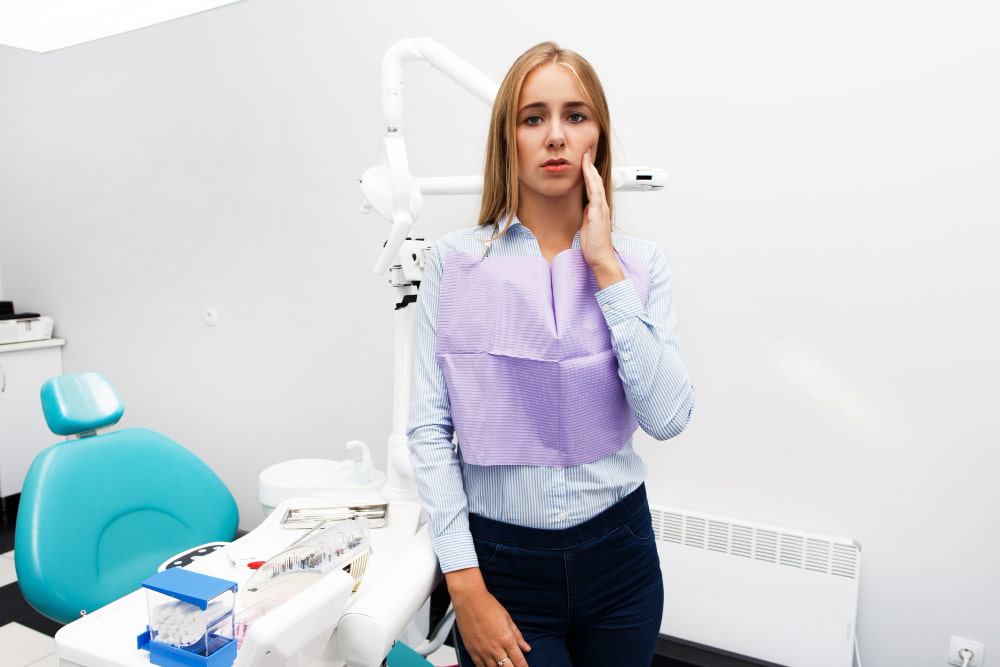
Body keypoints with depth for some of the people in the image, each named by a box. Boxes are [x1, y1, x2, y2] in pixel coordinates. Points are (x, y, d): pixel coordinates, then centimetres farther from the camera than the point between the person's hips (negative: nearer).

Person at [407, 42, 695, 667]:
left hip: (619, 554, 3)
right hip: (501, 559, -2)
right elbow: (429, 428, -9)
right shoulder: (456, 259, -8)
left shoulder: (640, 261, -3)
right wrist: (465, 586, -10)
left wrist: (606, 270, -16)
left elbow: (668, 418, -14)